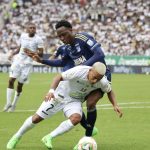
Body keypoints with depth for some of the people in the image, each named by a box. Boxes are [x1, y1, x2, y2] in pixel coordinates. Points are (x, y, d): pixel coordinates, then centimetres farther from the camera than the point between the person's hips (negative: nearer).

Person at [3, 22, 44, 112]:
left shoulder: (38, 39, -8)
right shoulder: (23, 36, 6)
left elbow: (41, 54, -10)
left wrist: (32, 52, -26)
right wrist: (13, 54, 10)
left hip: (27, 64, -3)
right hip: (18, 61, 3)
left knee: (20, 84, 1)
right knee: (11, 80, -9)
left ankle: (14, 104, 17)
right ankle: (8, 103, -2)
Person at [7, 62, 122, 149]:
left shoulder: (103, 82, -20)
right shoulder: (79, 71, -34)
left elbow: (109, 91, 3)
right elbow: (59, 77, -26)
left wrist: (115, 105, -10)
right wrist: (51, 90, -41)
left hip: (75, 101, 3)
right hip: (60, 94, -3)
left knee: (76, 118, -29)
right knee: (37, 118, -3)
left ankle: (49, 138, -14)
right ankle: (17, 137, 22)